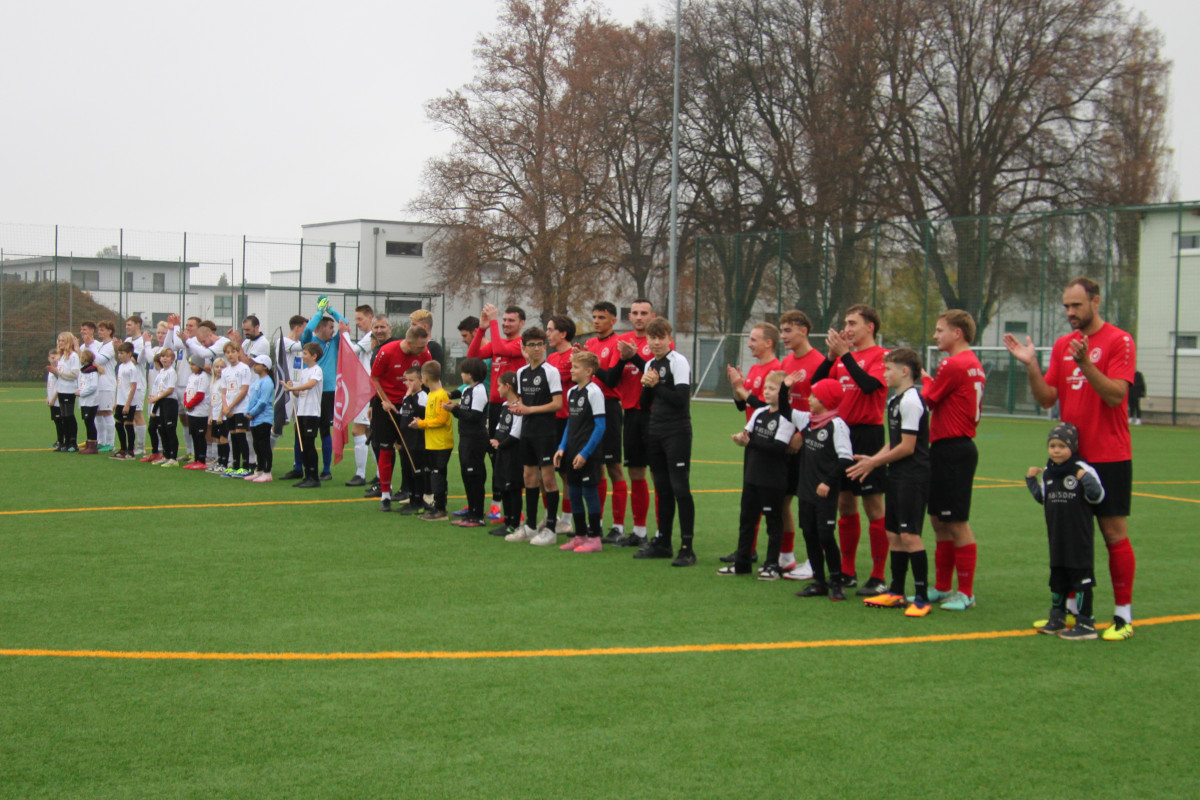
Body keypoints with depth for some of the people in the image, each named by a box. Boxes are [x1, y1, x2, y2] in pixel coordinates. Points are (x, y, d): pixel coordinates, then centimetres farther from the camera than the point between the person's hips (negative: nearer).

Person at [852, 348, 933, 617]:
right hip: (897, 475, 10)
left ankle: (922, 597, -7)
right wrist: (873, 459, 4)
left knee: (910, 535, -11)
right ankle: (896, 593, 20)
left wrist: (874, 463, -9)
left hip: (913, 476, -10)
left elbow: (907, 447, -18)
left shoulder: (911, 400, -15)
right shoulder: (895, 400, 15)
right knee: (893, 533, 13)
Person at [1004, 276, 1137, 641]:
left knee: (1114, 533, -1)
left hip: (1109, 459, -5)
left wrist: (1085, 363, -27)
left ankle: (1123, 614, 6)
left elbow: (1115, 395, -16)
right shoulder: (1062, 345, 11)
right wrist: (1030, 364, -7)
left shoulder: (1119, 341, -7)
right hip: (1071, 456, 5)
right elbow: (1047, 398, 7)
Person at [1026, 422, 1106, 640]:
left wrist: (1086, 479, -30)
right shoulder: (1047, 473, 9)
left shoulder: (1083, 470, -12)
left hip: (1080, 537, -7)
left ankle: (1085, 623, 2)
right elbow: (1043, 499, 21)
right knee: (1057, 575, 16)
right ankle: (1057, 617, 29)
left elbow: (1097, 497, -15)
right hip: (1056, 535, 7)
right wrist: (1031, 480, 11)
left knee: (1081, 577, -3)